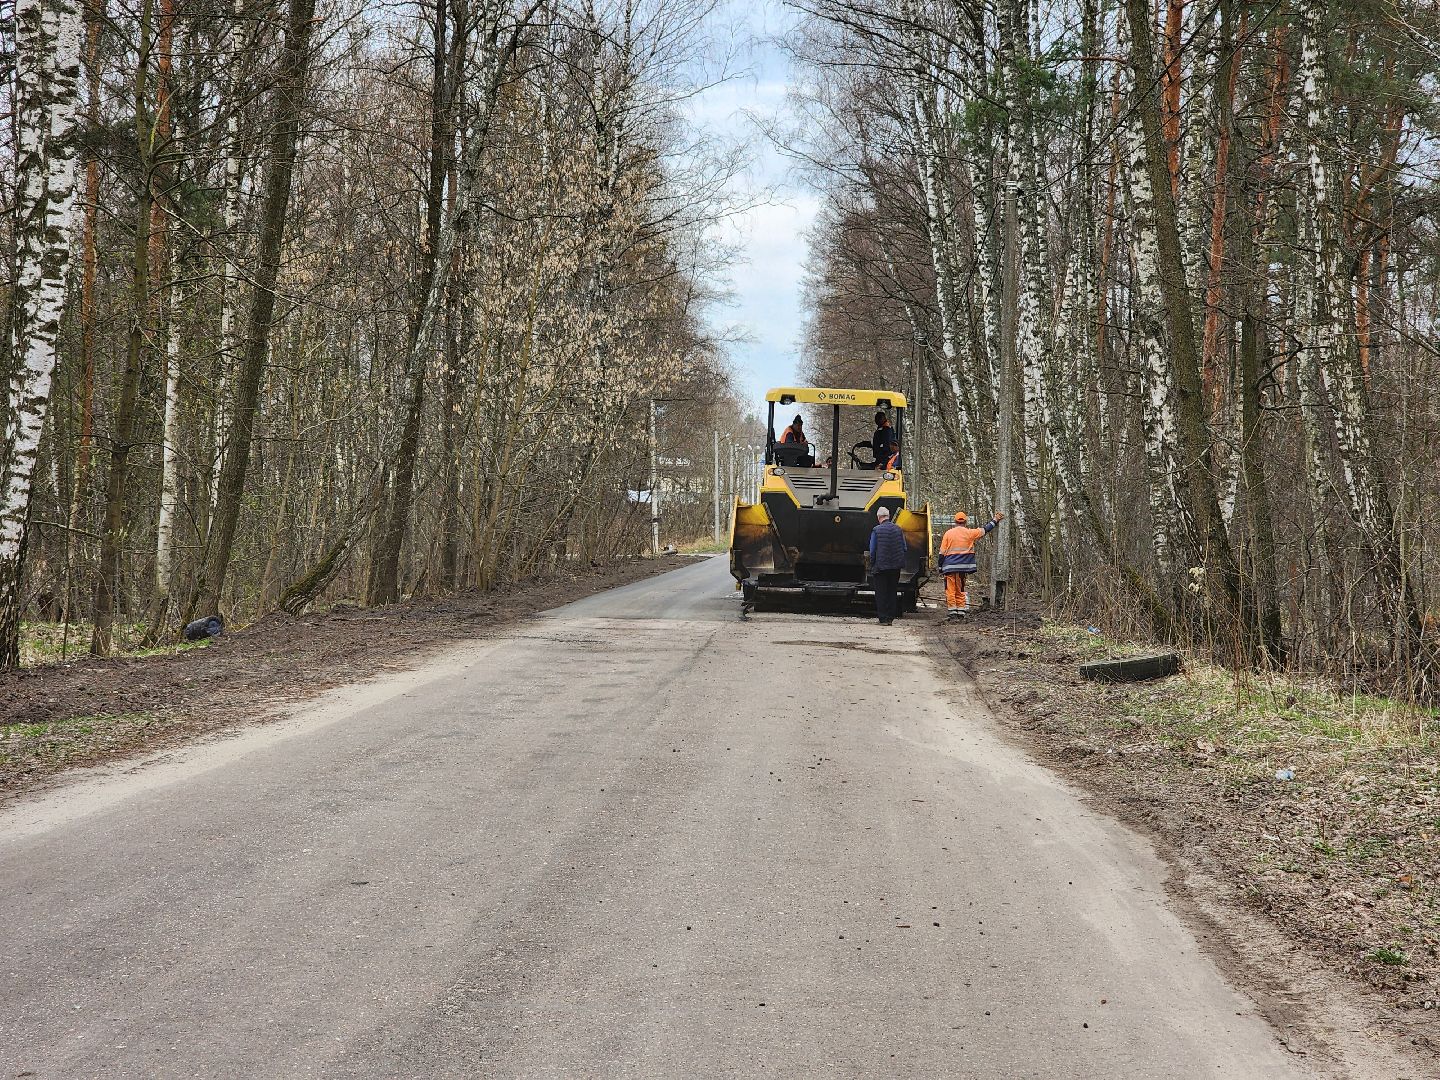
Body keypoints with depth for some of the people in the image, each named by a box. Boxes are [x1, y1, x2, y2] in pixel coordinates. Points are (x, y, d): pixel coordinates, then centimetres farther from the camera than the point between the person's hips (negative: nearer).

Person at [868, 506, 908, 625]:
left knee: (881, 593, 4)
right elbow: (905, 548, 5)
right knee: (892, 592, 13)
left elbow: (872, 551, -8)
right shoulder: (898, 529, 2)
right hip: (895, 566, 4)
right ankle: (891, 617, 14)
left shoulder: (876, 530, -9)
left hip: (881, 566, -4)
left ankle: (883, 618, 1)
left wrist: (872, 566, 1)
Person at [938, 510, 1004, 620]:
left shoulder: (948, 533, 2)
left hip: (950, 567, -1)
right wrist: (995, 520, 26)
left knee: (951, 590, 0)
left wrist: (940, 566, 8)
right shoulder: (969, 533, 2)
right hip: (963, 567, 1)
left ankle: (952, 613, -6)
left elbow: (942, 552, 2)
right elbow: (985, 530, 14)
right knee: (960, 591, 10)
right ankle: (960, 614, 9)